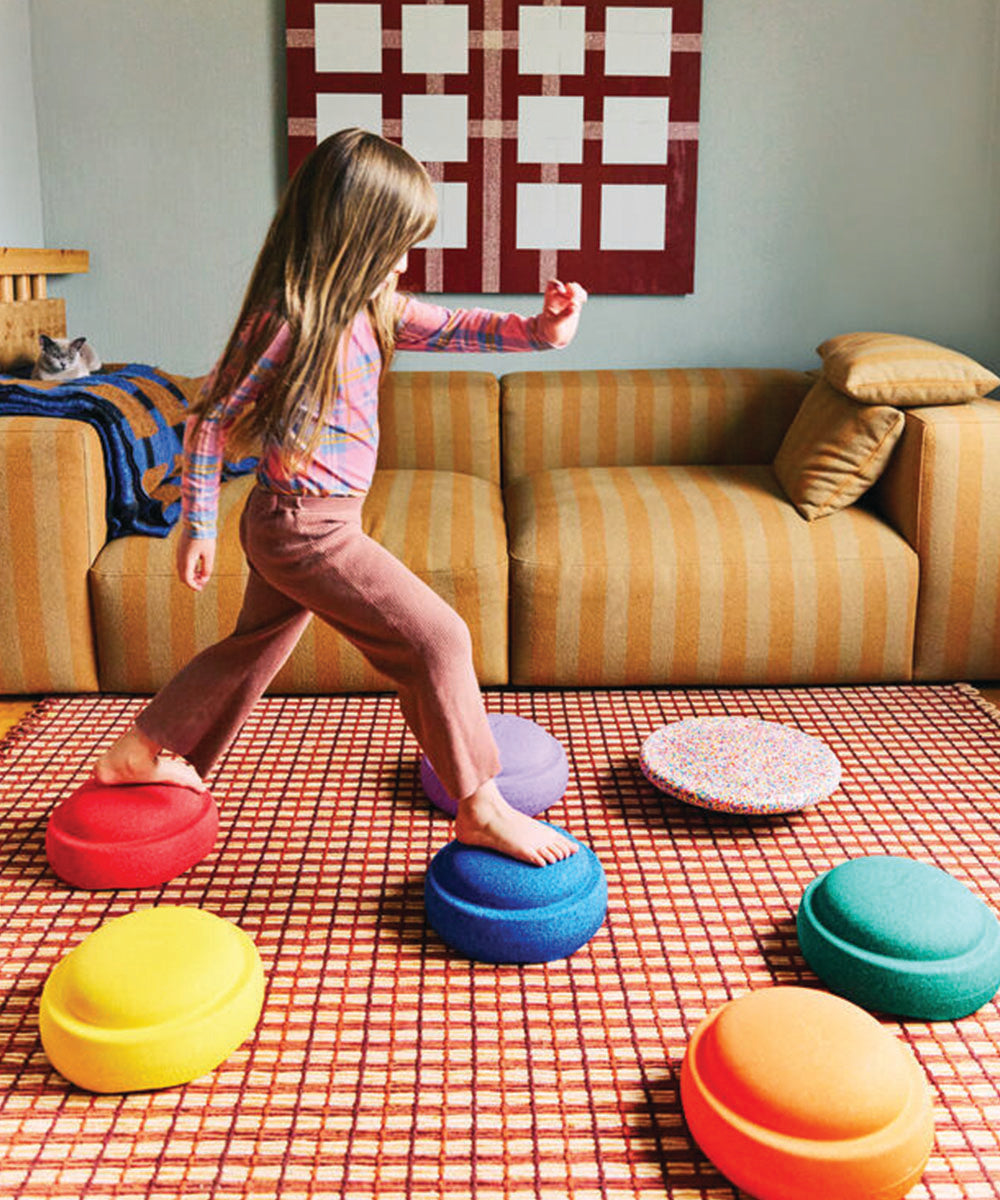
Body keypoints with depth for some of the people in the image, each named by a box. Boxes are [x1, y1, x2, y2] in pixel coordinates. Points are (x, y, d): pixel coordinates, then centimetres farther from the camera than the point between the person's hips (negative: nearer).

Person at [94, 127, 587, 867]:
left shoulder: (367, 307, 5)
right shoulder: (290, 320, -19)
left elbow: (446, 329, 10)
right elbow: (211, 419, -14)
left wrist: (537, 330, -6)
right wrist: (197, 525, -9)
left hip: (291, 525, 10)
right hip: (308, 528, -10)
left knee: (257, 646, 24)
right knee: (435, 637, -9)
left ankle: (144, 753, 41)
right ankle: (479, 807, 1)